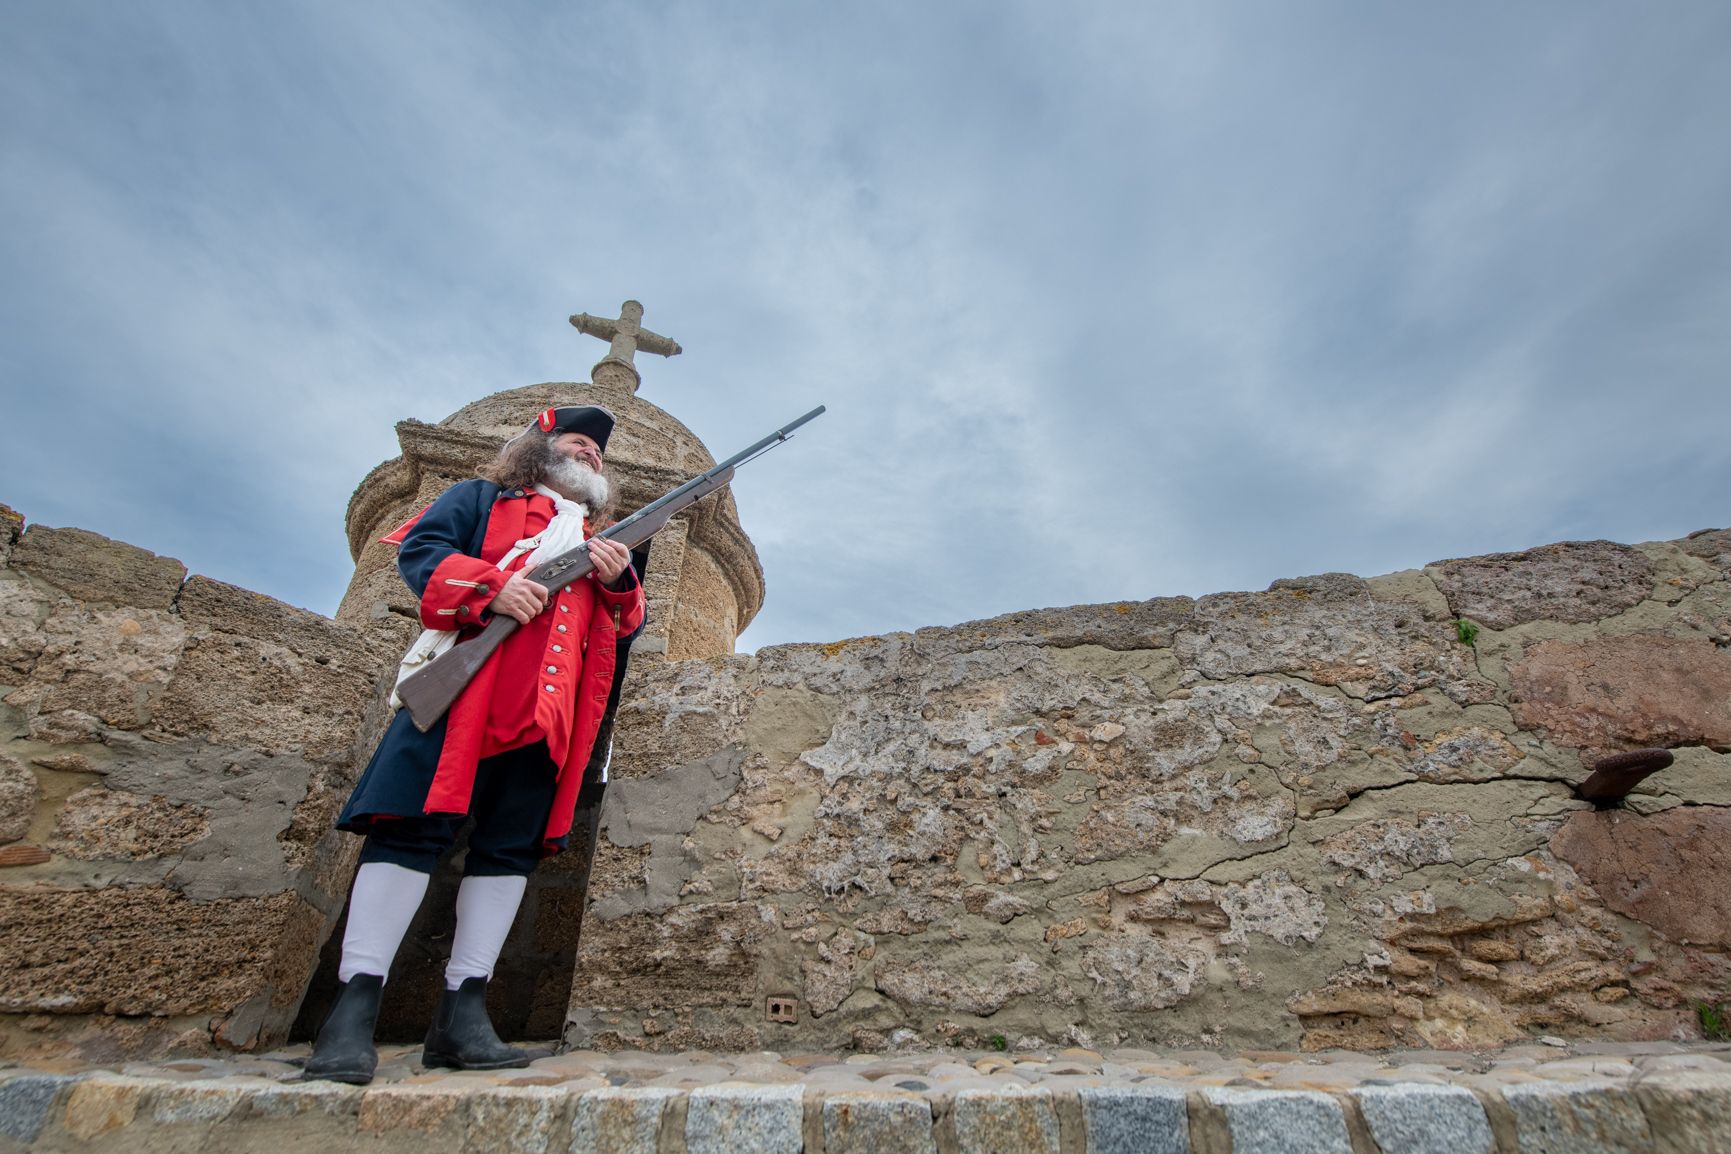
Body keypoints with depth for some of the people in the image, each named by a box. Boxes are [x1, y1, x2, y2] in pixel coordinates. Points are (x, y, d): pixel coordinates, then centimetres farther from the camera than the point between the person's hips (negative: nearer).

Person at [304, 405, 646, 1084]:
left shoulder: (603, 540, 28)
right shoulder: (480, 498, 17)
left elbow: (628, 624, 20)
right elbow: (419, 549, 2)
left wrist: (618, 582, -2)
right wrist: (492, 588, -15)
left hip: (547, 710, 4)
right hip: (464, 689, -4)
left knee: (512, 847, 2)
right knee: (416, 827, -8)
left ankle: (462, 1015, 9)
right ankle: (354, 1008, 1)